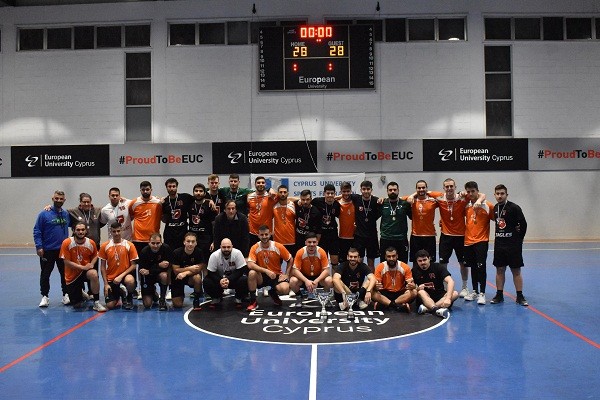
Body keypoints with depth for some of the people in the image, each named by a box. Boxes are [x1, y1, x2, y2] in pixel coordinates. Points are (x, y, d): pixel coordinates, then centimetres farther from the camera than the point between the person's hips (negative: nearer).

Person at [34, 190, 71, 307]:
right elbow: (37, 231, -7)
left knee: (65, 274, 8)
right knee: (45, 274, 6)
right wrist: (39, 247, -13)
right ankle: (45, 297, 17)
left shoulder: (66, 214, 4)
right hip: (47, 250, -3)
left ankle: (66, 295, 18)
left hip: (63, 250, 3)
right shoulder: (44, 214, -7)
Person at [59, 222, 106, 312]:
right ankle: (81, 294, 41)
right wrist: (83, 267, -22)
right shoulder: (67, 243, -15)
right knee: (77, 305, 2)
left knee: (94, 274, -38)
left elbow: (95, 256, 11)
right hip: (72, 275, -1)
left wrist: (91, 264, -11)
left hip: (86, 271, 1)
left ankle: (96, 302, -25)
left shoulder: (91, 243, -8)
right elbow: (67, 262, -14)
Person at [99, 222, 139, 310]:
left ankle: (129, 297, -3)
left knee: (130, 281, -38)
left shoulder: (129, 245, -4)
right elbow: (102, 267, 4)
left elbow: (133, 265, -5)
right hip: (111, 279, 2)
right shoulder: (105, 246, 0)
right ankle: (119, 294, 27)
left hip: (125, 276, -1)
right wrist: (106, 284, -4)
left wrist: (121, 276, -17)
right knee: (110, 305, -9)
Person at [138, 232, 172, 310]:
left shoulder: (166, 248, -20)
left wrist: (149, 271, -29)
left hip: (161, 273, 0)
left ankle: (162, 299, -13)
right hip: (147, 277, 0)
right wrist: (159, 265, -30)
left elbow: (167, 266, -22)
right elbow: (142, 270, -19)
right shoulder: (144, 252, -21)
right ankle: (153, 292, 29)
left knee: (164, 275, -37)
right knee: (147, 304, -8)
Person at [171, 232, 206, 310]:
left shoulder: (199, 252, -16)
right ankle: (181, 295, 29)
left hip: (190, 277, 0)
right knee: (178, 305, -9)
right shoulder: (177, 252, -18)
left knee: (197, 277, -36)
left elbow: (199, 269, -19)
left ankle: (197, 300, -12)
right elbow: (176, 271, -18)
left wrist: (185, 273, -32)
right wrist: (190, 268, -28)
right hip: (177, 279, 0)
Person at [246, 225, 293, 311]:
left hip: (277, 275, 0)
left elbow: (290, 260, 2)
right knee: (252, 273, -33)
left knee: (285, 289, -30)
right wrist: (266, 270, -31)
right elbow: (250, 265, -23)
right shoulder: (255, 248, -10)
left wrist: (286, 275, -7)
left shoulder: (278, 247, -10)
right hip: (262, 276, 0)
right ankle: (253, 302, -16)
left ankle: (273, 293, 11)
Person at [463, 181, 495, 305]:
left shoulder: (488, 206, -6)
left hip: (481, 241, -4)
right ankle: (474, 291, 25)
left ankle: (482, 293, 0)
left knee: (481, 267, -8)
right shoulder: (466, 206, 6)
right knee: (473, 267, 13)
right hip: (468, 241, 5)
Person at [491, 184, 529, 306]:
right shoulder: (495, 208, 7)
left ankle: (520, 296, 9)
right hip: (499, 244, 5)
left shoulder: (514, 208, -11)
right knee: (499, 270, 9)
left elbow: (523, 224, -10)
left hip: (513, 245, -5)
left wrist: (519, 240, -3)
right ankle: (499, 295, 17)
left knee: (516, 271, 1)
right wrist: (499, 238, 10)